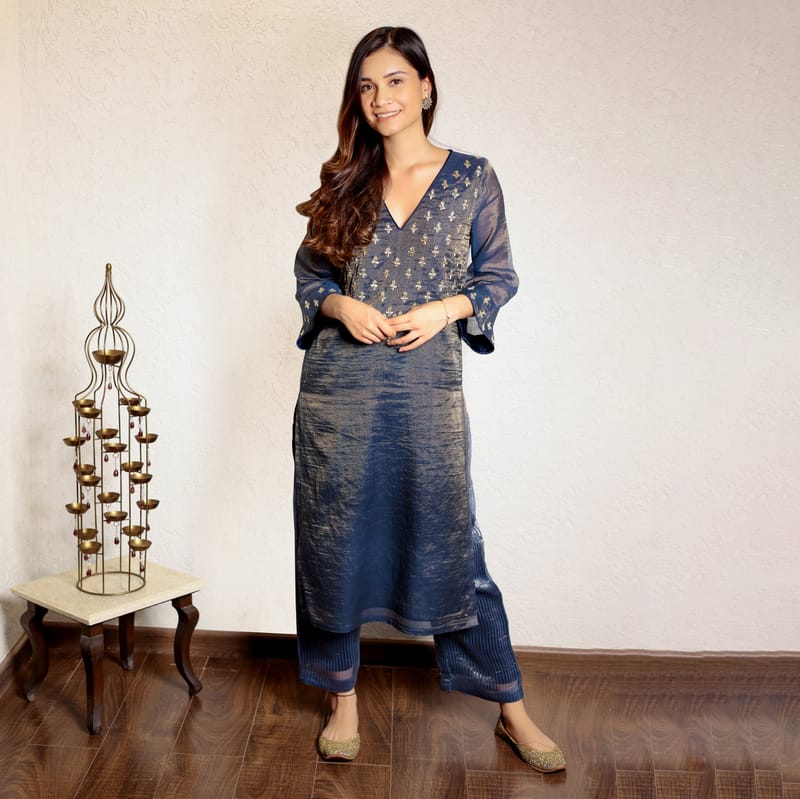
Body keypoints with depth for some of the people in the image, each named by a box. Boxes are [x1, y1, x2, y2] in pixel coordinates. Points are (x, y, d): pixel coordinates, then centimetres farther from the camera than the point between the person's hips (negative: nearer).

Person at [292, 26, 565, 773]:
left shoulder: (472, 178, 2)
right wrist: (340, 305, -7)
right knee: (335, 542, 8)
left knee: (451, 545, 3)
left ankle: (511, 709, 19)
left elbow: (499, 276, 7)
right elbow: (308, 270, 13)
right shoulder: (343, 181, 7)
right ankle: (342, 698, 27)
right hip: (338, 389, 2)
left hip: (429, 389, -2)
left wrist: (446, 307, -11)